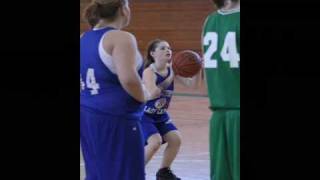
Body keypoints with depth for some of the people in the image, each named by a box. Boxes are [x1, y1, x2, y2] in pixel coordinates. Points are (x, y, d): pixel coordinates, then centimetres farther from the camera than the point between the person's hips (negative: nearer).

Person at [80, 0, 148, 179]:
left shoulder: (83, 39, 11)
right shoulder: (121, 38, -14)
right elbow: (128, 79, -26)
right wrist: (143, 97, -10)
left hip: (87, 116, 8)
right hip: (116, 119, -8)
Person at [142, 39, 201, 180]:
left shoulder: (172, 70, -6)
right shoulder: (149, 72, -23)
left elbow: (192, 85, -10)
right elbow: (152, 94, -38)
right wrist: (169, 79, -39)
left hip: (161, 115, 7)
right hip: (144, 115, -6)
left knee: (176, 139, -5)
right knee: (155, 142, -24)